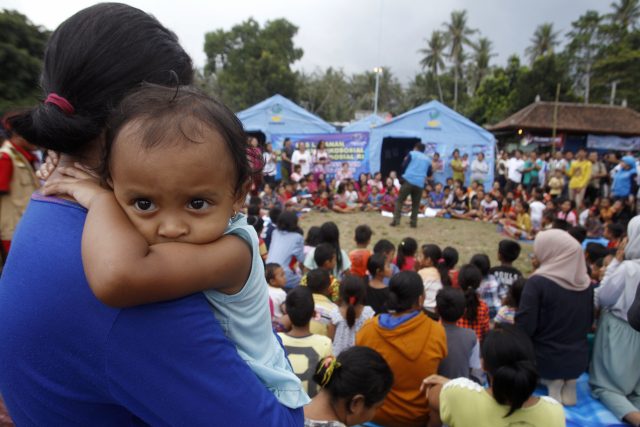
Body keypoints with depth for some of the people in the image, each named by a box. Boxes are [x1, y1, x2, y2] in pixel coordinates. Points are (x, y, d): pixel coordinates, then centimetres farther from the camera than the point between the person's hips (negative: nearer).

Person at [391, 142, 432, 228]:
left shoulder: (412, 154, 8)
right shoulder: (427, 159, 19)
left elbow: (404, 166, 3)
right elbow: (429, 173, 25)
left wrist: (405, 160, 22)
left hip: (409, 180, -3)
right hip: (420, 184, 3)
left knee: (399, 200, 2)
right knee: (416, 203, 16)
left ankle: (396, 220, -9)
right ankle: (413, 222, 9)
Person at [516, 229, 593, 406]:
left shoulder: (537, 282, -21)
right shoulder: (586, 283, -1)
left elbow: (524, 327, -21)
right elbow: (589, 322, 12)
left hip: (545, 360, -6)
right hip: (578, 359, 6)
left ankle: (552, 382, 1)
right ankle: (568, 382, 6)